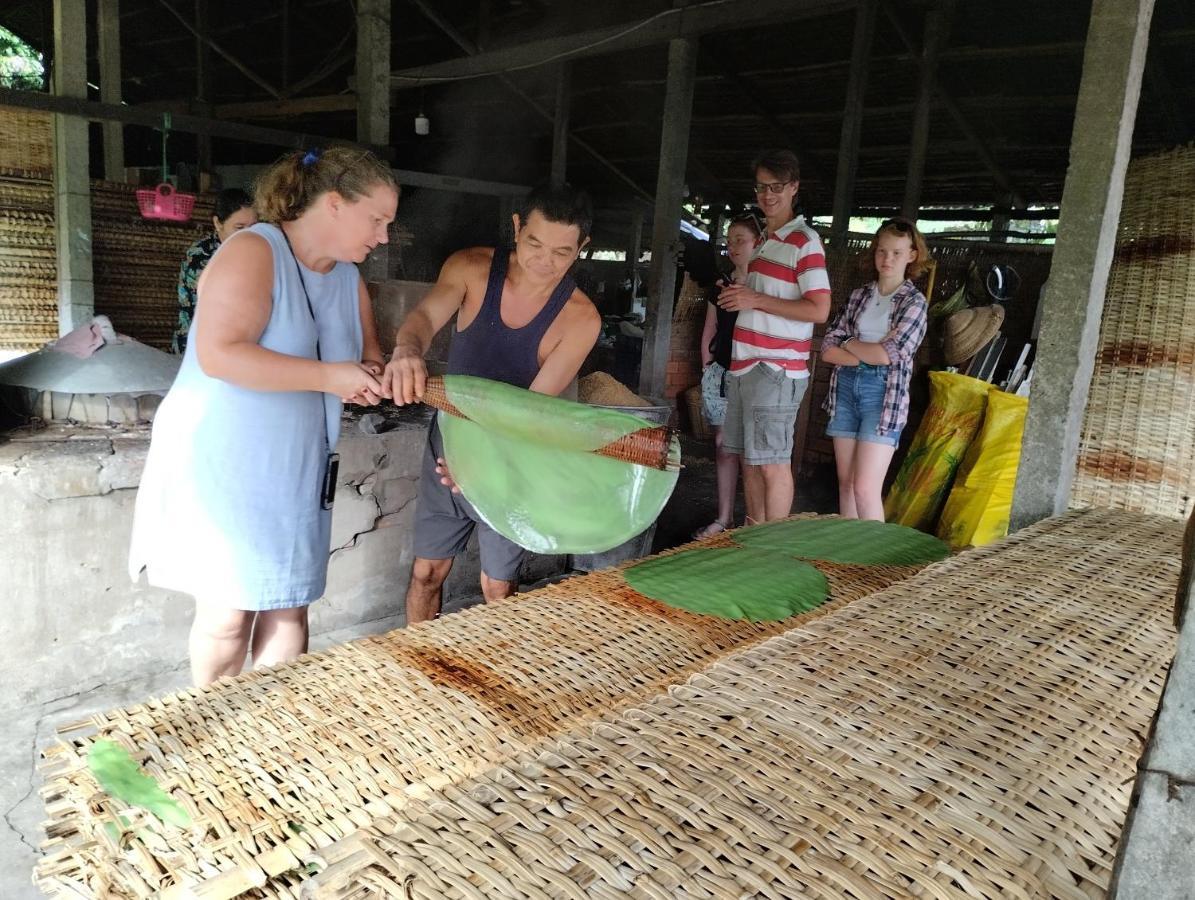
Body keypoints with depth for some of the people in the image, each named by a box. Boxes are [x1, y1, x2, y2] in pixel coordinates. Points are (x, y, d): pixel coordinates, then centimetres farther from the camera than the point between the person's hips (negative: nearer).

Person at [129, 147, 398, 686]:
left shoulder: (348, 277, 9)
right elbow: (220, 354, -27)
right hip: (222, 465, -7)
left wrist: (375, 376, -8)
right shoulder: (253, 252, -15)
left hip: (294, 474, 7)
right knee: (229, 614, 2)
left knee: (288, 608, 9)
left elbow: (369, 356, 15)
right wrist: (327, 376, -26)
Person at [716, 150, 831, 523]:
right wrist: (737, 295, 12)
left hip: (776, 369, -9)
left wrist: (755, 300, -17)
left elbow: (819, 310, -16)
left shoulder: (804, 241, -7)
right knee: (749, 458, 13)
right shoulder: (764, 241, 19)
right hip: (745, 364, 9)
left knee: (772, 462, -5)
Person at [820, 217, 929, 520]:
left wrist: (850, 344, 1)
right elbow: (828, 349, 3)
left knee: (866, 488, -9)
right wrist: (870, 355, -10)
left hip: (883, 393, -4)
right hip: (846, 387, 5)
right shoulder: (859, 295, 11)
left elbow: (889, 354, -13)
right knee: (845, 483, 7)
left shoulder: (914, 301, -1)